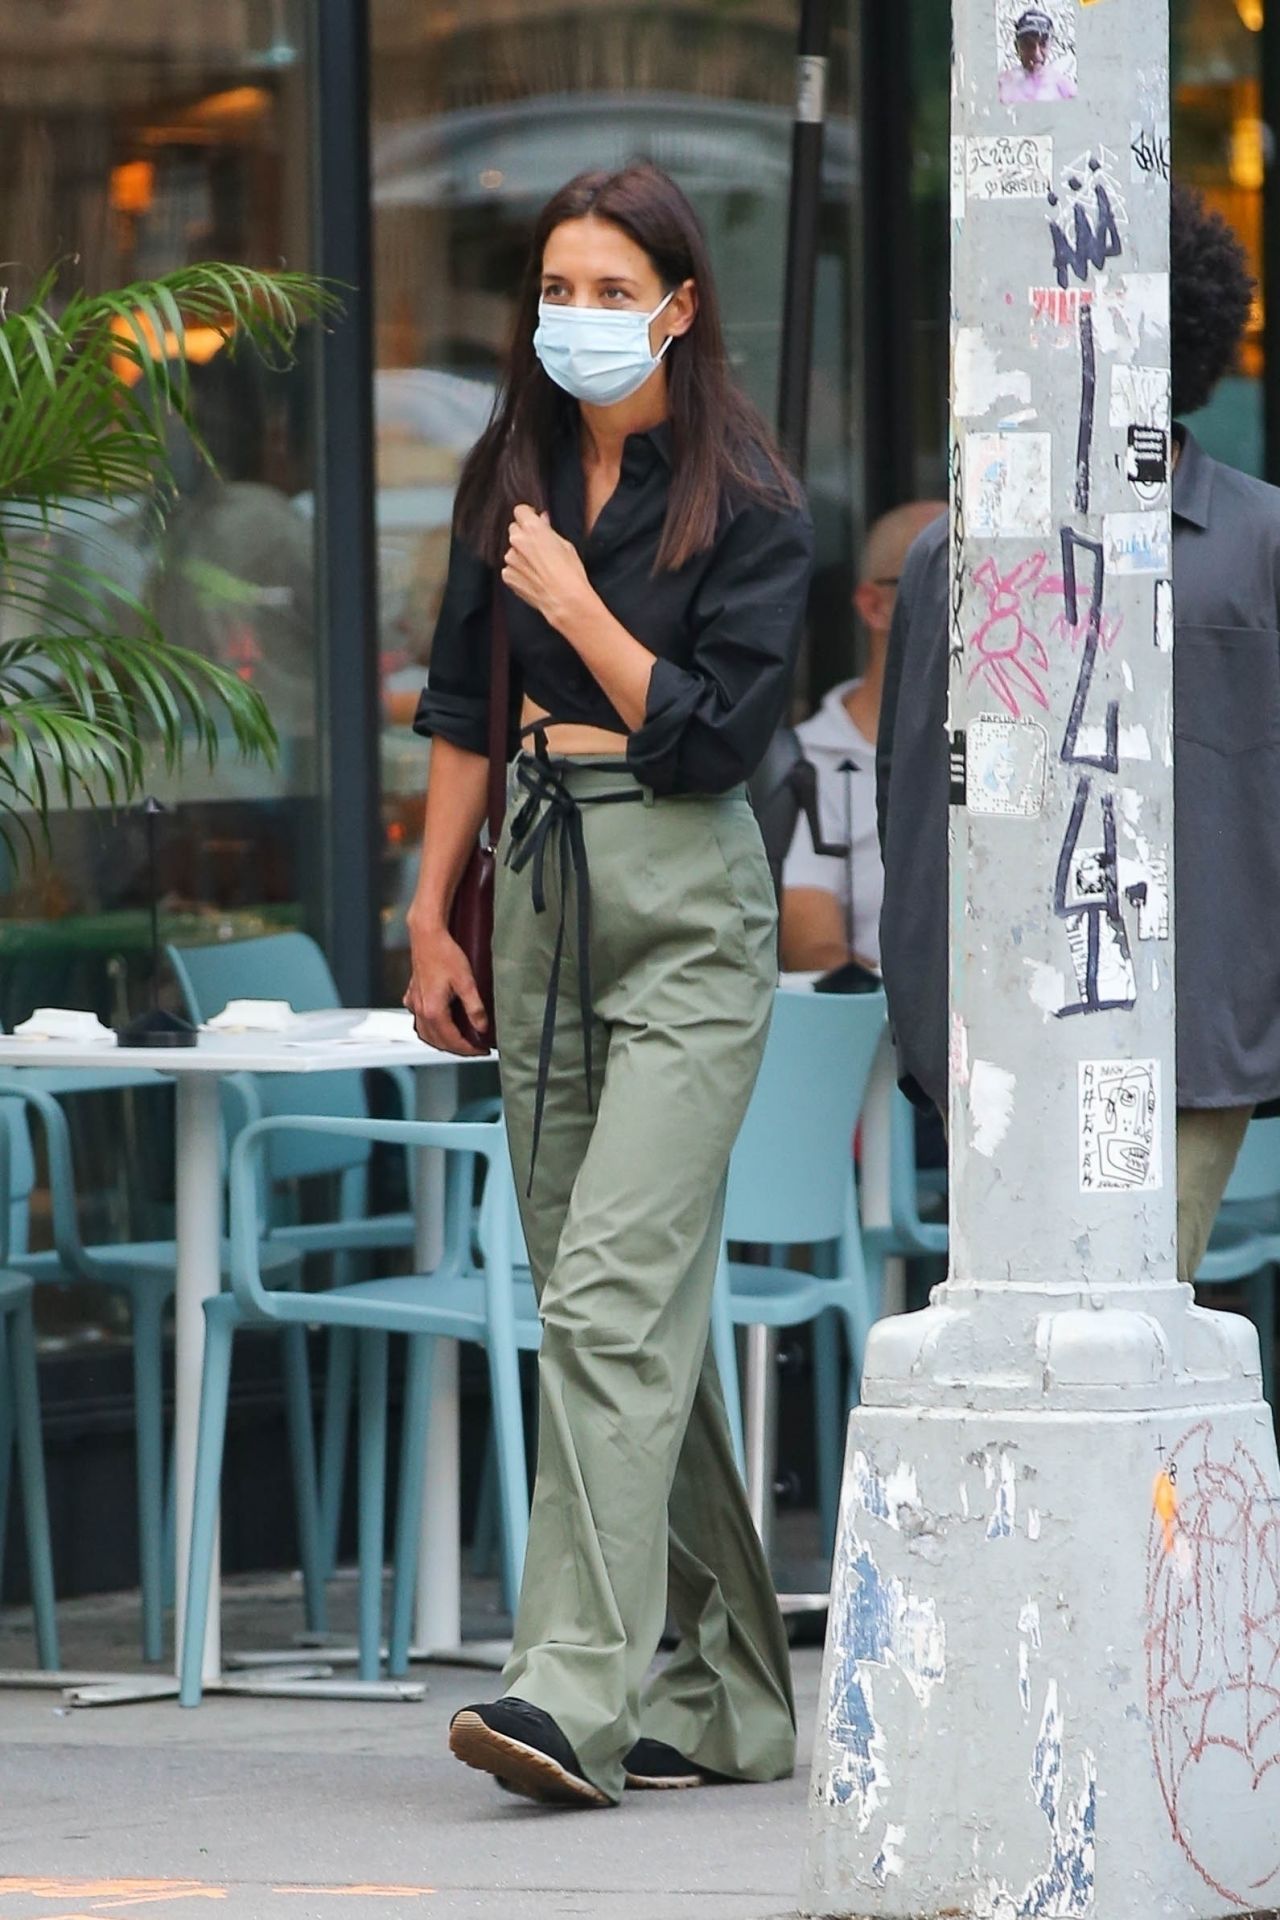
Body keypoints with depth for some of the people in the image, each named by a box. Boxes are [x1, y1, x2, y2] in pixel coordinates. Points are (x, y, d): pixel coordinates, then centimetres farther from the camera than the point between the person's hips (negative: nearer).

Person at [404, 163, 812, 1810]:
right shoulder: (510, 479, 10)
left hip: (683, 909, -7)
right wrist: (431, 919, 12)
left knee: (611, 1297, -18)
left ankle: (579, 1691, -25)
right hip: (542, 885, 7)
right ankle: (734, 1700, 16)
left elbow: (713, 732, -12)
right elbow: (462, 705, 16)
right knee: (625, 1311, 8)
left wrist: (576, 607, -10)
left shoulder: (747, 504, -7)